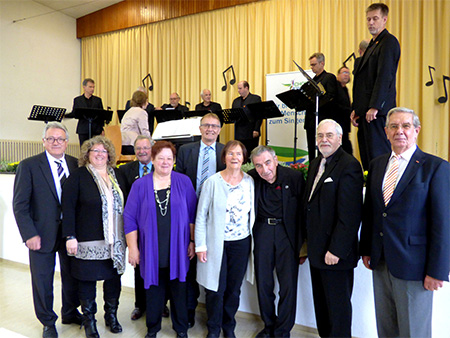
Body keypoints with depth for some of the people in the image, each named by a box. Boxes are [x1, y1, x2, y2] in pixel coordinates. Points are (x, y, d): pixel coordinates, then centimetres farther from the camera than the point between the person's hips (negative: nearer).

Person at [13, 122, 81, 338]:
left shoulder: (75, 164, 1)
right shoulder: (29, 165, -8)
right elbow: (20, 204, -8)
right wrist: (29, 234, -14)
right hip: (42, 234, -3)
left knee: (72, 276, 17)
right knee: (42, 280, 12)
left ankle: (70, 313, 41)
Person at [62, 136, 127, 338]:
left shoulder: (116, 176, 9)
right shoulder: (78, 176, -5)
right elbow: (68, 207, -9)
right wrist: (70, 236, -14)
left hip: (115, 242, 4)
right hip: (88, 241, -4)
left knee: (114, 279, 12)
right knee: (88, 280, 8)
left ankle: (111, 316, 33)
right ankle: (89, 321, 28)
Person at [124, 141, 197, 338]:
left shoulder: (184, 182, -1)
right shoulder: (140, 185, 0)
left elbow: (193, 214, 1)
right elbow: (130, 218, 0)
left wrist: (193, 241, -2)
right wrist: (132, 248, -3)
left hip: (178, 249, 0)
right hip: (151, 250, 0)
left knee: (178, 289, 12)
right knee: (153, 290, 13)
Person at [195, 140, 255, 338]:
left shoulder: (250, 182, 0)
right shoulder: (213, 182, -9)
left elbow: (252, 212, 8)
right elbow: (201, 216, -6)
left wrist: (253, 240, 7)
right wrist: (200, 245, -7)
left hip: (241, 243, 3)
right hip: (217, 244, -2)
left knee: (234, 289, 14)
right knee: (215, 289, 7)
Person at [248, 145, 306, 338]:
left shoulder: (295, 177, -12)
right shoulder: (251, 179, -6)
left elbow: (303, 211, -5)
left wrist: (302, 243, -4)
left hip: (287, 232, -2)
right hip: (262, 230, 2)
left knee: (288, 285, 3)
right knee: (263, 283, 12)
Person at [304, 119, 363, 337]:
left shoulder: (349, 166, -17)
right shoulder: (315, 164, 10)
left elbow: (350, 215, -22)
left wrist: (336, 250, -21)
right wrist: (309, 240, 14)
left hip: (335, 253, -8)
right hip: (317, 249, 8)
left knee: (338, 305, 10)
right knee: (320, 301, 21)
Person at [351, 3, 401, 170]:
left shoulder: (389, 41, -3)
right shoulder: (372, 44, 24)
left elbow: (385, 76, -15)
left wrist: (375, 106, -21)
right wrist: (356, 109, 16)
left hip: (377, 112, -9)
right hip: (365, 111, 9)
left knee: (378, 156, -9)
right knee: (366, 157, 9)